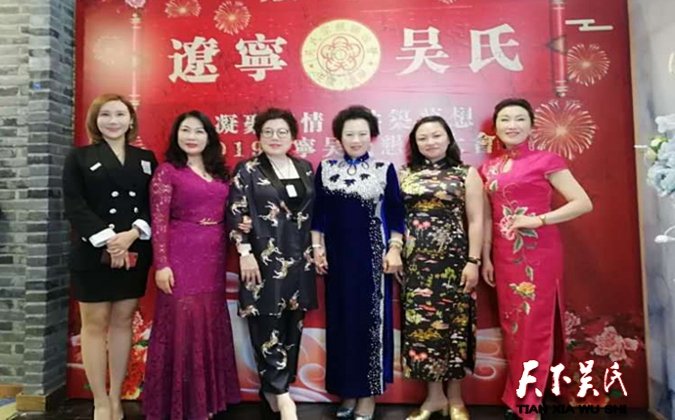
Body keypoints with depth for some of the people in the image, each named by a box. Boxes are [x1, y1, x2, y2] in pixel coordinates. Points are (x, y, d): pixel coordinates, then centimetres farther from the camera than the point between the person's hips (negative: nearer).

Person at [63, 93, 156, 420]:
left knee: (123, 322, 9)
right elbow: (74, 206, -6)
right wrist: (107, 240, -16)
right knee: (95, 325, 3)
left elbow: (155, 205, 4)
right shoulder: (80, 157, 4)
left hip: (135, 253, 3)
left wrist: (134, 233, -13)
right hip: (93, 253, -2)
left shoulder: (146, 158, 11)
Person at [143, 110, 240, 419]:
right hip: (181, 256, -5)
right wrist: (161, 264, -15)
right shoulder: (167, 171, -2)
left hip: (213, 257, 6)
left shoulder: (219, 172, 13)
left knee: (210, 323, 12)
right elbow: (158, 222, -8)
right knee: (181, 323, 0)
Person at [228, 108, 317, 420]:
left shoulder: (305, 169, 11)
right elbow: (237, 214, -7)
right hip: (265, 257, -4)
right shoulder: (248, 170, -1)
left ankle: (274, 388, 25)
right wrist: (245, 253, -14)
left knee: (292, 323, 10)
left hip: (300, 257, 5)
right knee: (268, 324, -3)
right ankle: (280, 392, 6)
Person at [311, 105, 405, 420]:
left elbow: (396, 214, 0)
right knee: (341, 320, 8)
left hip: (373, 256, -2)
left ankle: (368, 393, 15)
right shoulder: (326, 169, 5)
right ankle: (346, 390, 23)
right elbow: (318, 213, 7)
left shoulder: (384, 169, 0)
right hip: (337, 256, 3)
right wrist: (317, 248, 2)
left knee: (372, 320, 2)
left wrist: (394, 250, -6)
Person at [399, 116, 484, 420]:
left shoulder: (466, 174, 3)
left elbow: (476, 221, -2)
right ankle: (434, 395, 20)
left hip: (453, 261, -2)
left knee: (453, 324, 4)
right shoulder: (405, 175, 9)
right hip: (415, 262, 3)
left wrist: (473, 261, -9)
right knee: (420, 325, 4)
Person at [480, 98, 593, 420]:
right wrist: (485, 258, 8)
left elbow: (584, 203, -9)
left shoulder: (546, 160, -5)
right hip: (504, 254, 5)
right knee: (511, 324, 12)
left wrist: (539, 219, -18)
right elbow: (487, 216, 11)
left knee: (534, 325, 1)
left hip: (538, 253, -5)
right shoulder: (489, 167, 9)